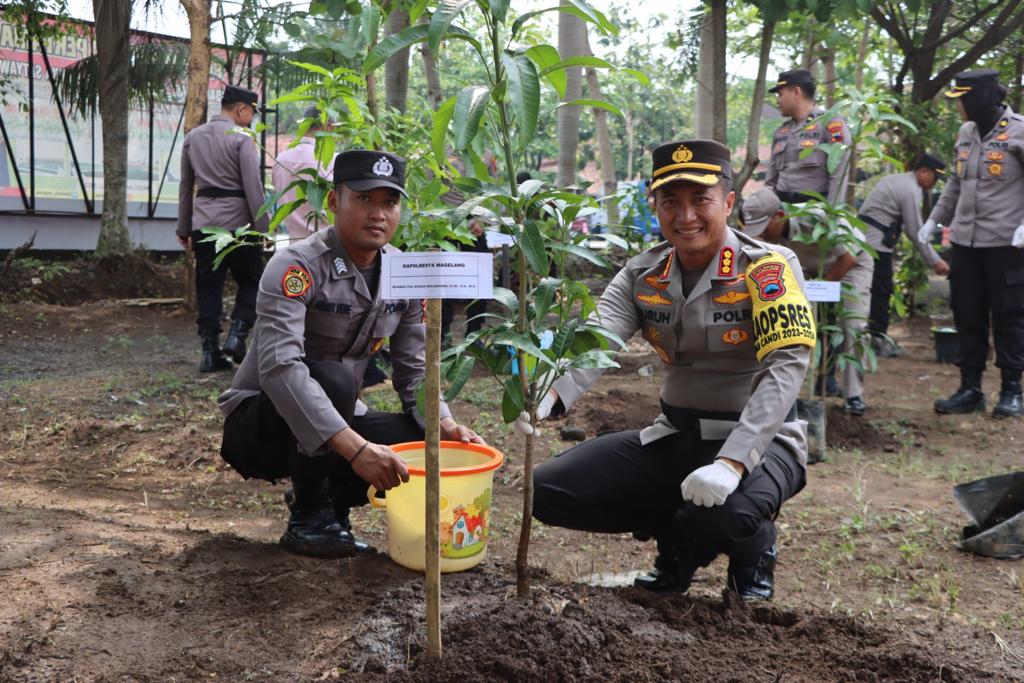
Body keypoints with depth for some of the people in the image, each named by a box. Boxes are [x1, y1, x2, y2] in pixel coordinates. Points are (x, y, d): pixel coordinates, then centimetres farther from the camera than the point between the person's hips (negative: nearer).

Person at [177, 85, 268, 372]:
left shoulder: (192, 138, 13)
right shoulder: (241, 138, -7)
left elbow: (186, 186, 16)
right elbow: (253, 187, -11)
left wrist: (183, 228, 20)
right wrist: (263, 227, -7)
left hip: (202, 223, 5)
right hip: (237, 221, -5)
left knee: (208, 287, 7)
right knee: (251, 282, 9)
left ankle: (210, 351, 6)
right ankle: (237, 334, -7)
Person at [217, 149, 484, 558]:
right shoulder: (297, 267, -23)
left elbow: (415, 371, 1)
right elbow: (279, 368, -37)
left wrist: (445, 425, -19)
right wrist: (356, 447, -46)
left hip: (335, 426, 6)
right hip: (258, 423, -5)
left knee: (427, 442, -16)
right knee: (334, 379, -35)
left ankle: (332, 500, 7)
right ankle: (308, 518, -13)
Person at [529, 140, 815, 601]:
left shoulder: (768, 268, -13)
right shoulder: (642, 275, 1)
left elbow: (786, 366, -24)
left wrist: (732, 463, -36)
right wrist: (549, 395, -39)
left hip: (757, 441, -5)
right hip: (674, 437, 5)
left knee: (720, 515, -38)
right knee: (549, 491, -7)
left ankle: (754, 548, 3)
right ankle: (679, 543, 14)